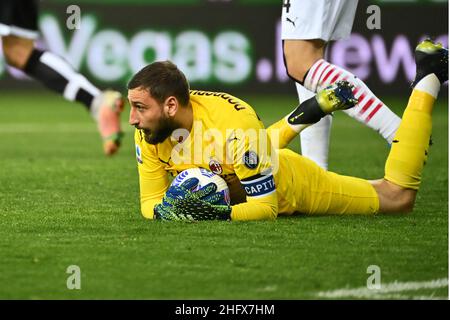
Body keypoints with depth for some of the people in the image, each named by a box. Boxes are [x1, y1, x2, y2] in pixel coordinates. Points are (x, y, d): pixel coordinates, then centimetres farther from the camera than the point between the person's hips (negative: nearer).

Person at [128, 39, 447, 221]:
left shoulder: (235, 126, -41)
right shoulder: (149, 135, -26)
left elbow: (265, 206, -33)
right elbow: (150, 201, -16)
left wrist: (221, 214, -50)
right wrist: (164, 211, -38)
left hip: (289, 184, -6)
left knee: (397, 197, 5)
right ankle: (310, 112, 43)